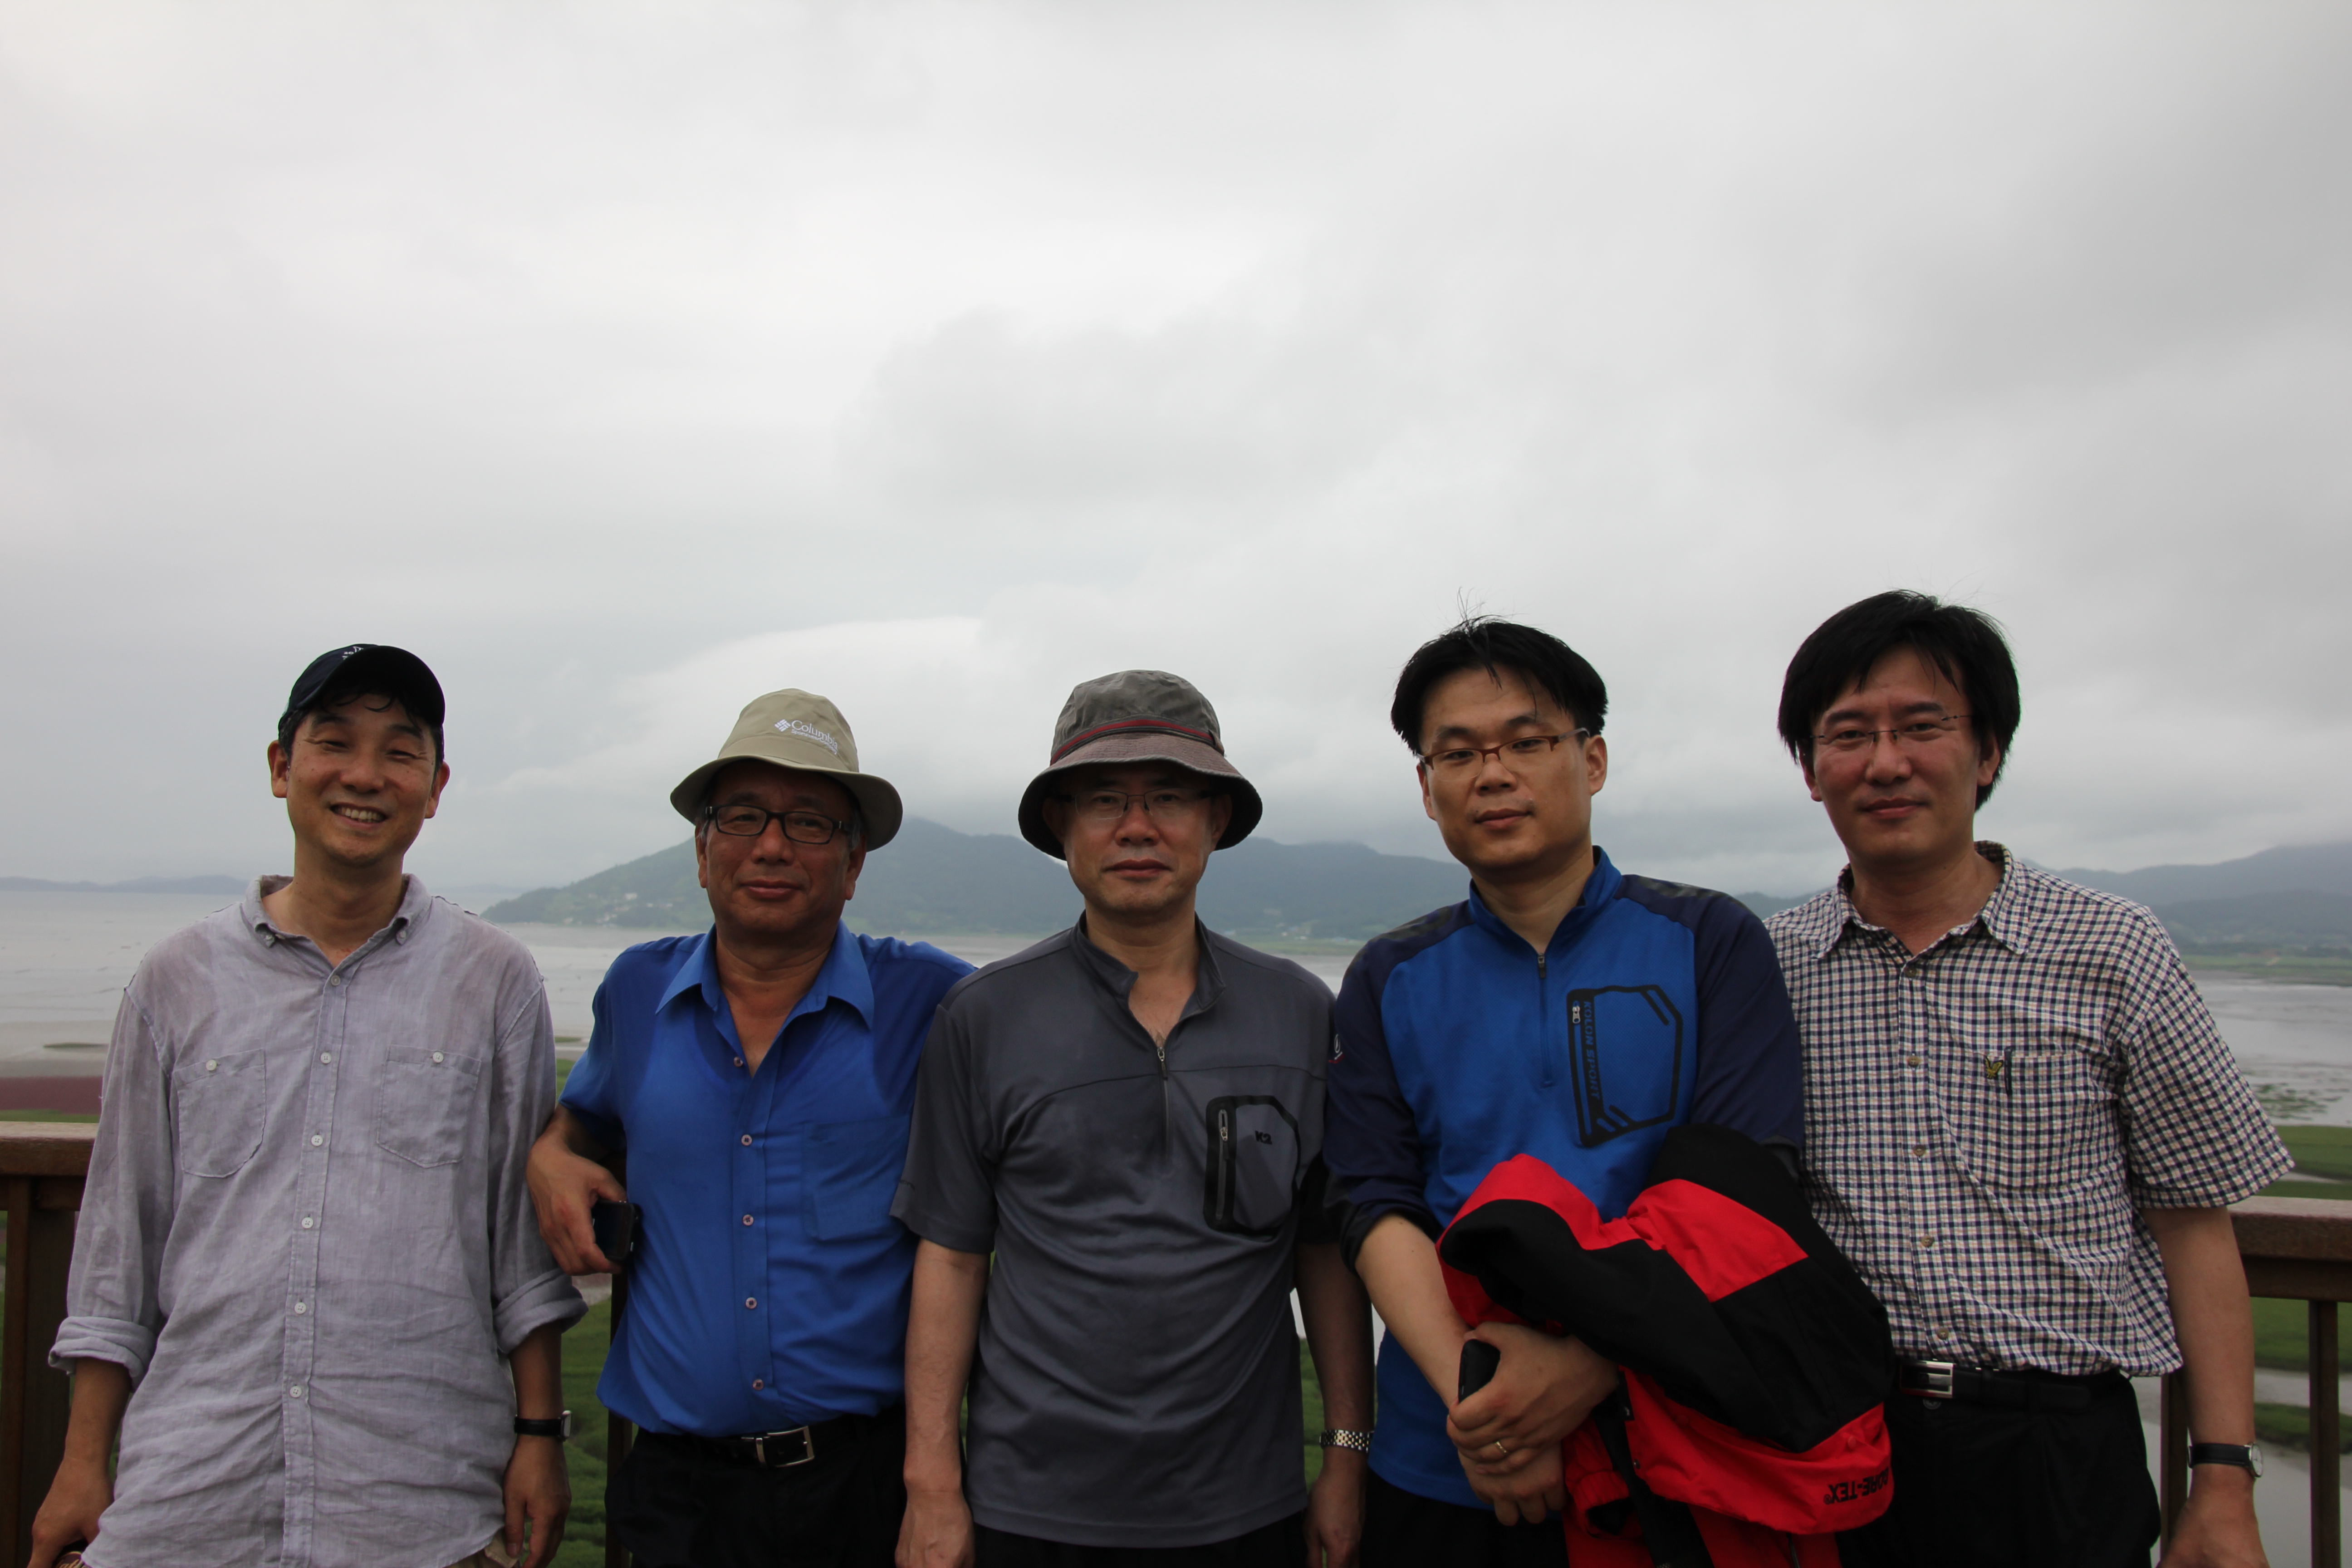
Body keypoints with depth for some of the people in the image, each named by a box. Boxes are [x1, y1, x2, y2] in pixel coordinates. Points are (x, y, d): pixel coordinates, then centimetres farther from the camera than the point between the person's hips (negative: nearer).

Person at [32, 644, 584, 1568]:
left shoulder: (495, 981, 1)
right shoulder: (177, 981, 6)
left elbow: (527, 1237, 3)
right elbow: (120, 1231, 9)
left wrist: (539, 1434, -1)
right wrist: (83, 1459, 7)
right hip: (188, 1492, 1)